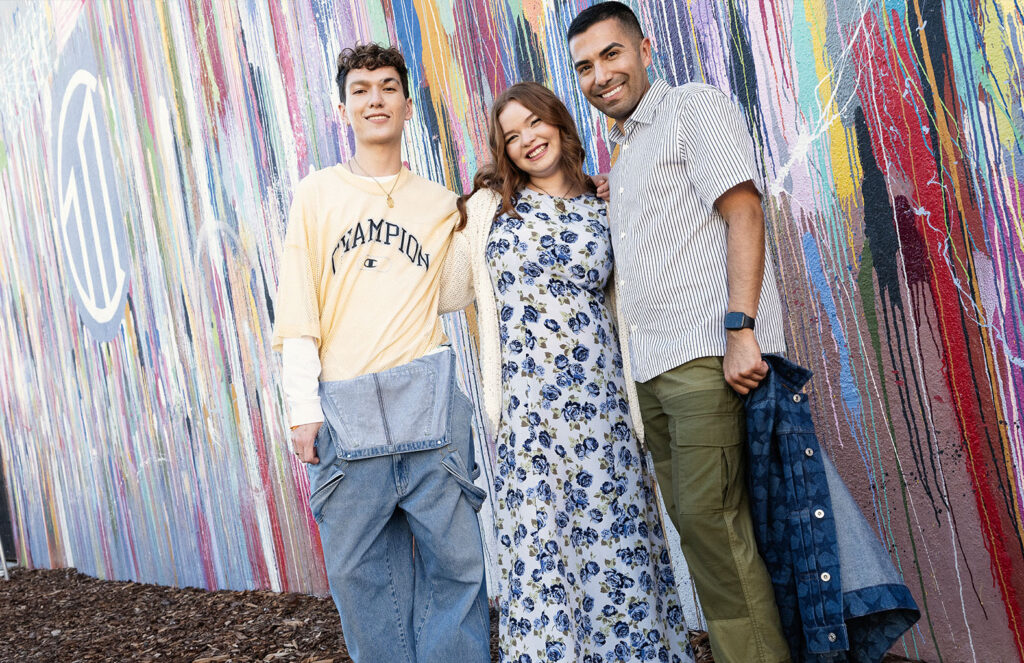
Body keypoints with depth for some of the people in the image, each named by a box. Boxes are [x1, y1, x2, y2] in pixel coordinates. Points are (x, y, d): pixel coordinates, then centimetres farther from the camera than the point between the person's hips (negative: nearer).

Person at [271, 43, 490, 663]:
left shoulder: (441, 203, 13)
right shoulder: (317, 193, 10)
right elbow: (298, 311, 6)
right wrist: (304, 408, -2)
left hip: (427, 396, 1)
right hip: (344, 406, 0)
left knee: (455, 556, 1)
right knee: (360, 567, 4)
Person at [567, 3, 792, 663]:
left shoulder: (695, 106, 0)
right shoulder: (623, 155, 24)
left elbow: (742, 212, -13)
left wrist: (739, 329, -21)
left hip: (708, 357, -8)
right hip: (653, 367, 9)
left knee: (709, 518, -12)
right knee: (694, 522, 9)